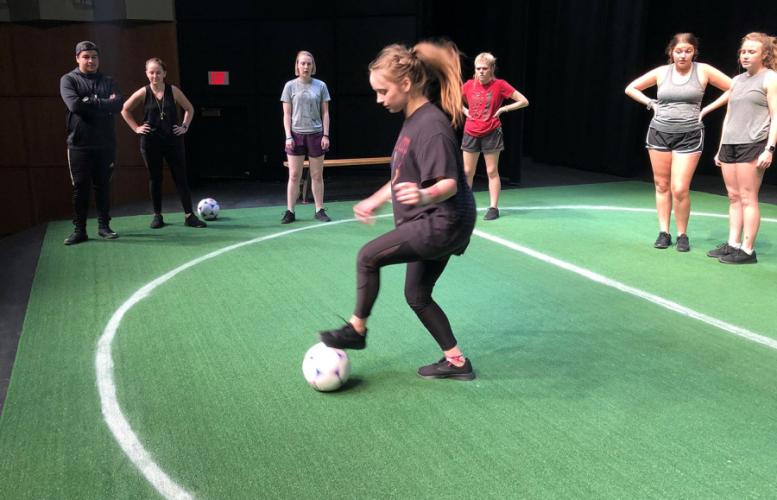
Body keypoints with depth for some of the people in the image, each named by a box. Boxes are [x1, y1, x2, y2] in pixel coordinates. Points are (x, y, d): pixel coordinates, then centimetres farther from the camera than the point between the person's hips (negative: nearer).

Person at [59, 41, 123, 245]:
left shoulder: (108, 81, 9)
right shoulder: (68, 80, 2)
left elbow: (118, 105, -8)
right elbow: (74, 105, -15)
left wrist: (90, 102, -12)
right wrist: (104, 104, -9)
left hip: (105, 144, 2)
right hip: (79, 144, -2)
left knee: (103, 186, 6)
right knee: (80, 187, 1)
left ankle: (104, 226, 15)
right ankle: (79, 230, 7)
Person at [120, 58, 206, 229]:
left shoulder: (173, 91, -1)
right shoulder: (143, 93, -1)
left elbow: (189, 108, 11)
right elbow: (124, 110, 9)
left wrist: (185, 126, 3)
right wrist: (136, 128, 3)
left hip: (173, 139, 0)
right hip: (151, 142, 0)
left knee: (181, 177, -2)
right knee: (155, 179, 7)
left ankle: (189, 215, 0)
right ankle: (157, 215, 16)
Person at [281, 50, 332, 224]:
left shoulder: (320, 86, 4)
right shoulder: (290, 86, 2)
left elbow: (325, 113, 6)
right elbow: (287, 114, 3)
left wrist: (325, 135, -2)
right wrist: (288, 136, -5)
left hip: (315, 134, 1)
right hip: (296, 134, -1)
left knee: (317, 175, 6)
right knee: (294, 175, 1)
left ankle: (319, 210, 15)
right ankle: (290, 212, 8)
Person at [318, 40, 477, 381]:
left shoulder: (431, 125, -21)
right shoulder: (413, 120, 9)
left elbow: (450, 183, -27)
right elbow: (403, 175, 20)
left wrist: (425, 196, -47)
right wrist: (375, 200, 25)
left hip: (443, 222, -10)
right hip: (434, 224, 10)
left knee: (369, 256, -8)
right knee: (417, 295, 15)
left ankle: (356, 329, 12)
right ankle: (456, 361, 24)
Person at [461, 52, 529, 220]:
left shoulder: (499, 85, -8)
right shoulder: (469, 85, 0)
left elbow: (524, 101, -5)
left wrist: (502, 109, -11)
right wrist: (465, 110, 3)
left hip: (491, 133, -3)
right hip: (471, 133, 3)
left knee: (492, 171, 2)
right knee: (467, 172, 7)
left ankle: (493, 207, 9)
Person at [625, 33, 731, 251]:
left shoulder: (703, 71, -1)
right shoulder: (661, 72, 4)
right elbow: (630, 88, 15)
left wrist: (705, 109, -2)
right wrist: (651, 103, 3)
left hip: (689, 136, -3)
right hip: (659, 133, 3)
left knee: (680, 190, -9)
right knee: (662, 185, 7)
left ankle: (682, 235, 9)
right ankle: (664, 232, 16)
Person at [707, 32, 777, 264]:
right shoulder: (737, 80, 18)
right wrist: (721, 148, 18)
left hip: (752, 145, -7)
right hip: (729, 144, 7)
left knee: (747, 198, -6)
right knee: (733, 197, 8)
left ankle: (747, 250, -1)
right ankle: (732, 244, 14)